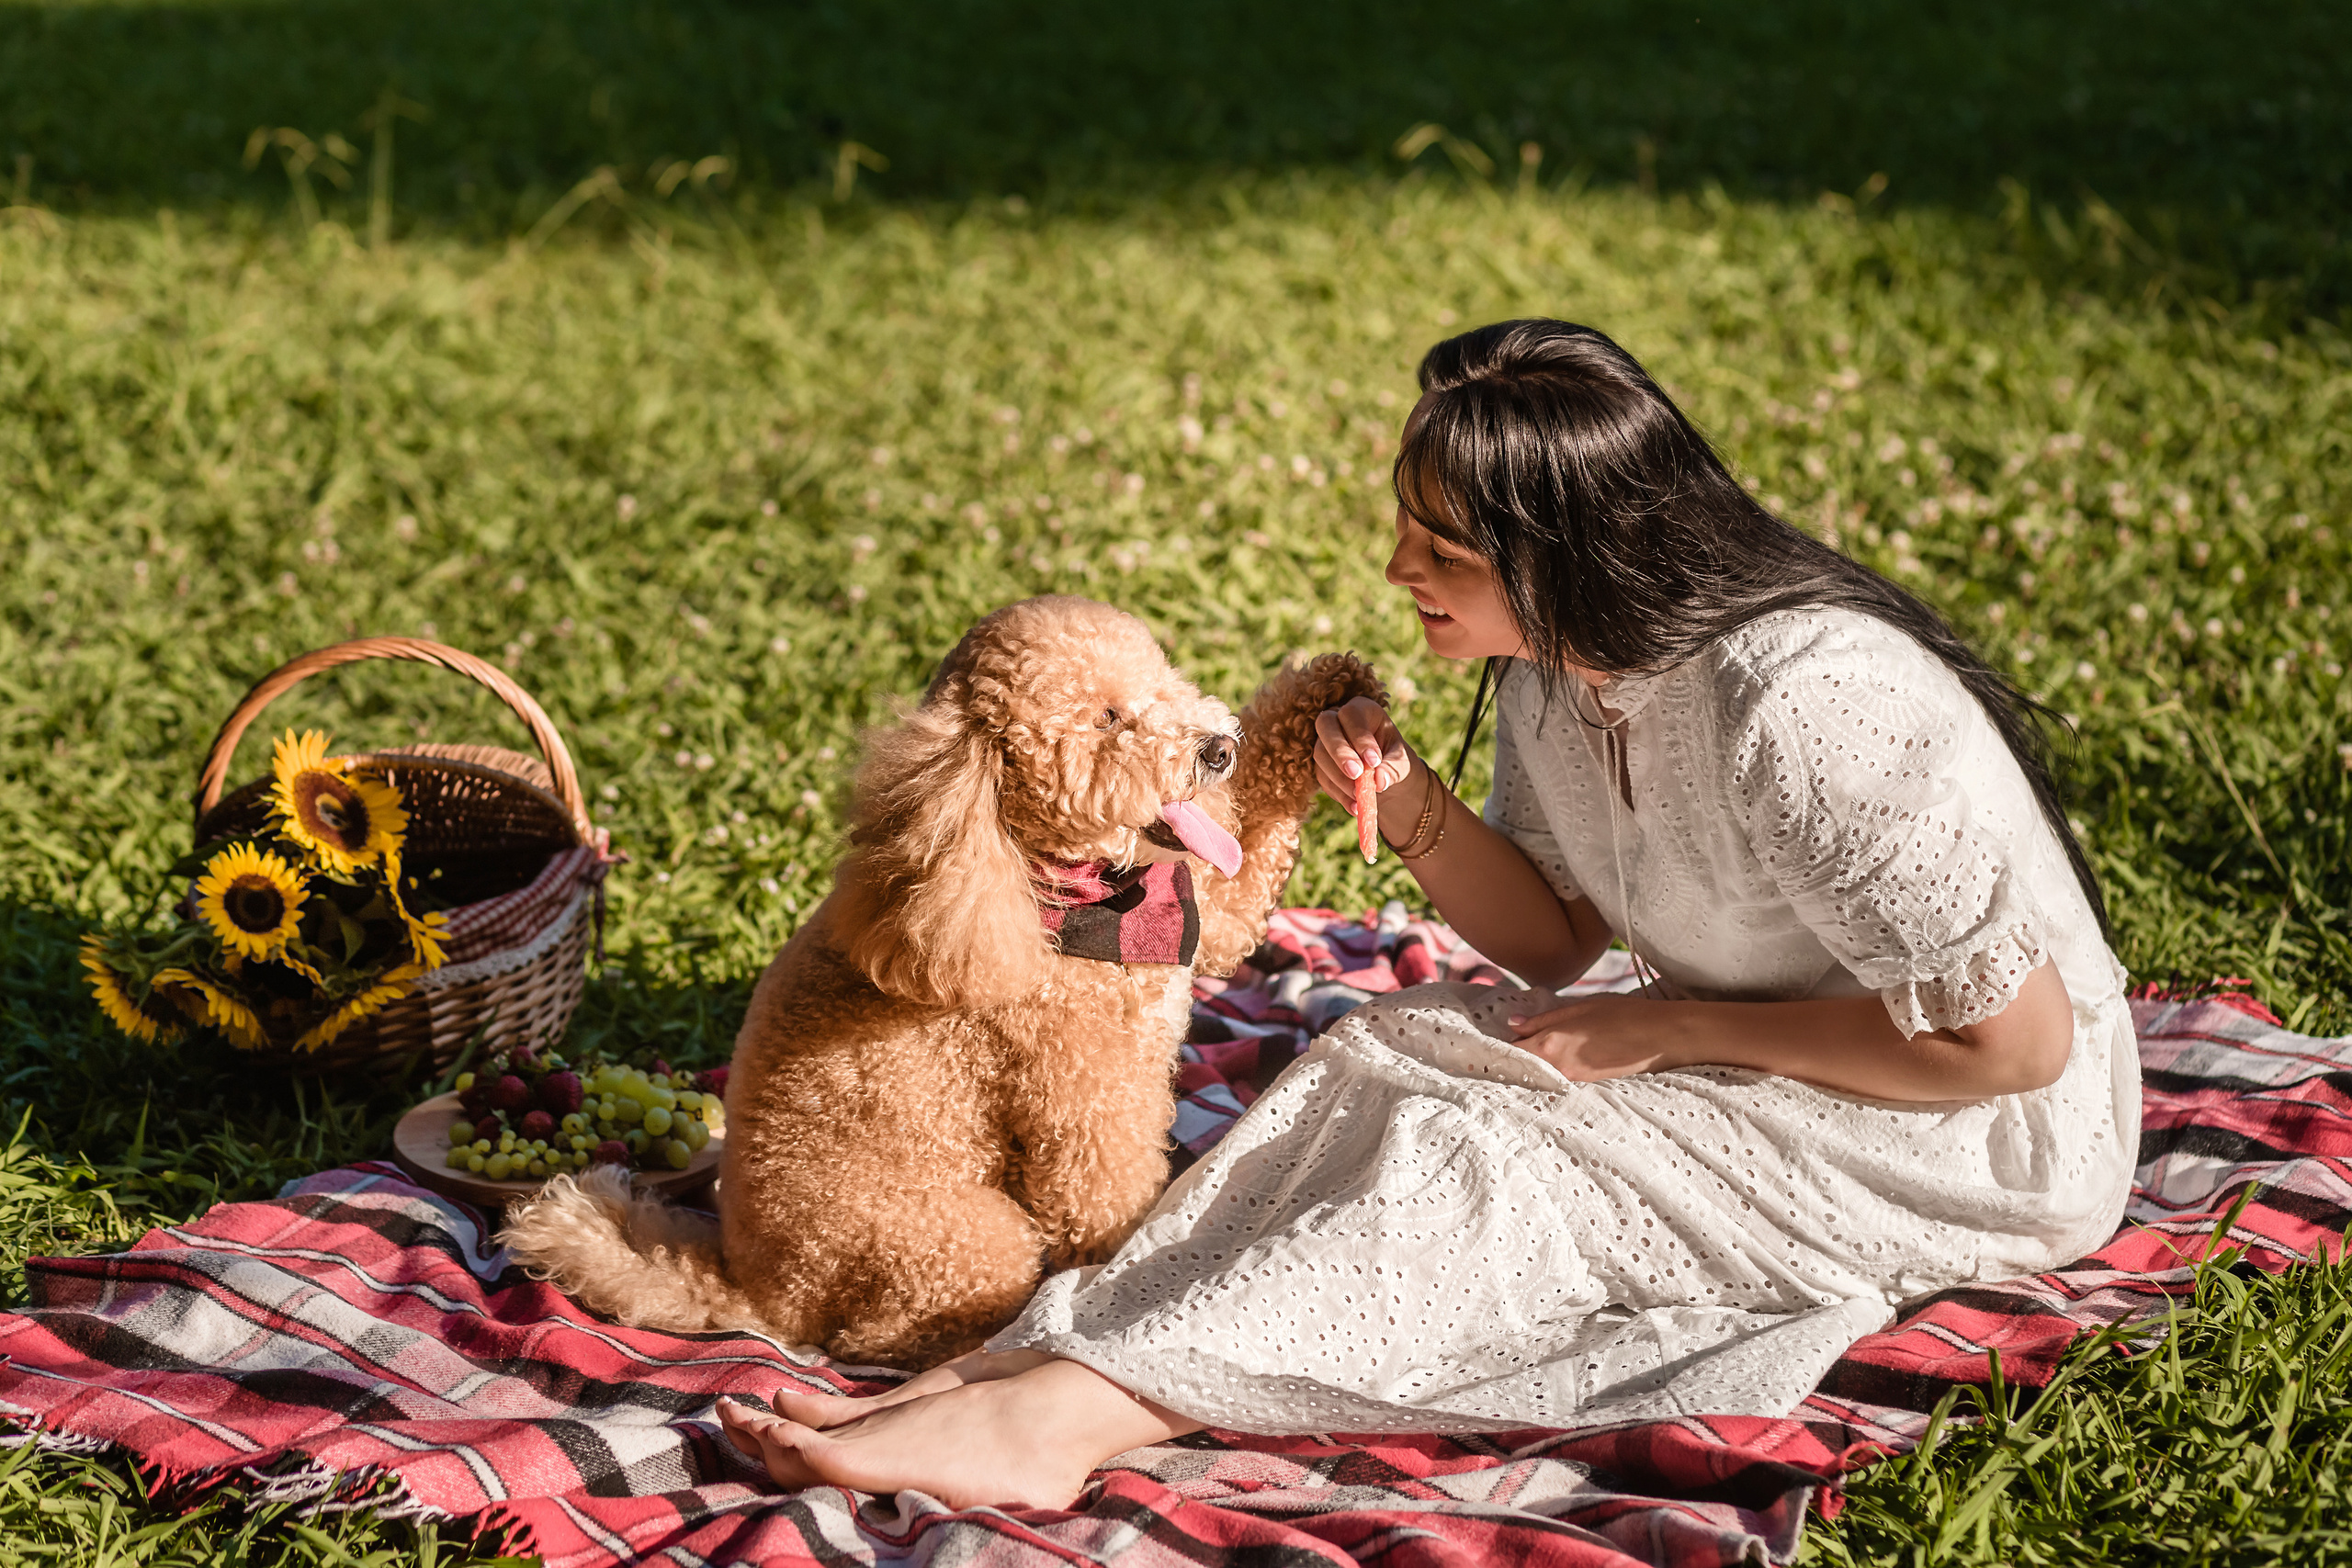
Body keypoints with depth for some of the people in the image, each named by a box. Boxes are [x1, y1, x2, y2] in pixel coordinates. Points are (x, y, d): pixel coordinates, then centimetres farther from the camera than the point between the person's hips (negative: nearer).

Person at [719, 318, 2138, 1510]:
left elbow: (2011, 1039, -27)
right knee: (1384, 1059, -12)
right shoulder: (1556, 663, -5)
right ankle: (1034, 1357, -23)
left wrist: (1673, 1031, -21)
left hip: (1994, 1134, -8)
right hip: (1737, 1065, 8)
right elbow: (1557, 938, 6)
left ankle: (1058, 1415, -29)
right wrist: (1412, 807, -14)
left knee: (1476, 1165, -25)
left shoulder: (1804, 710, -31)